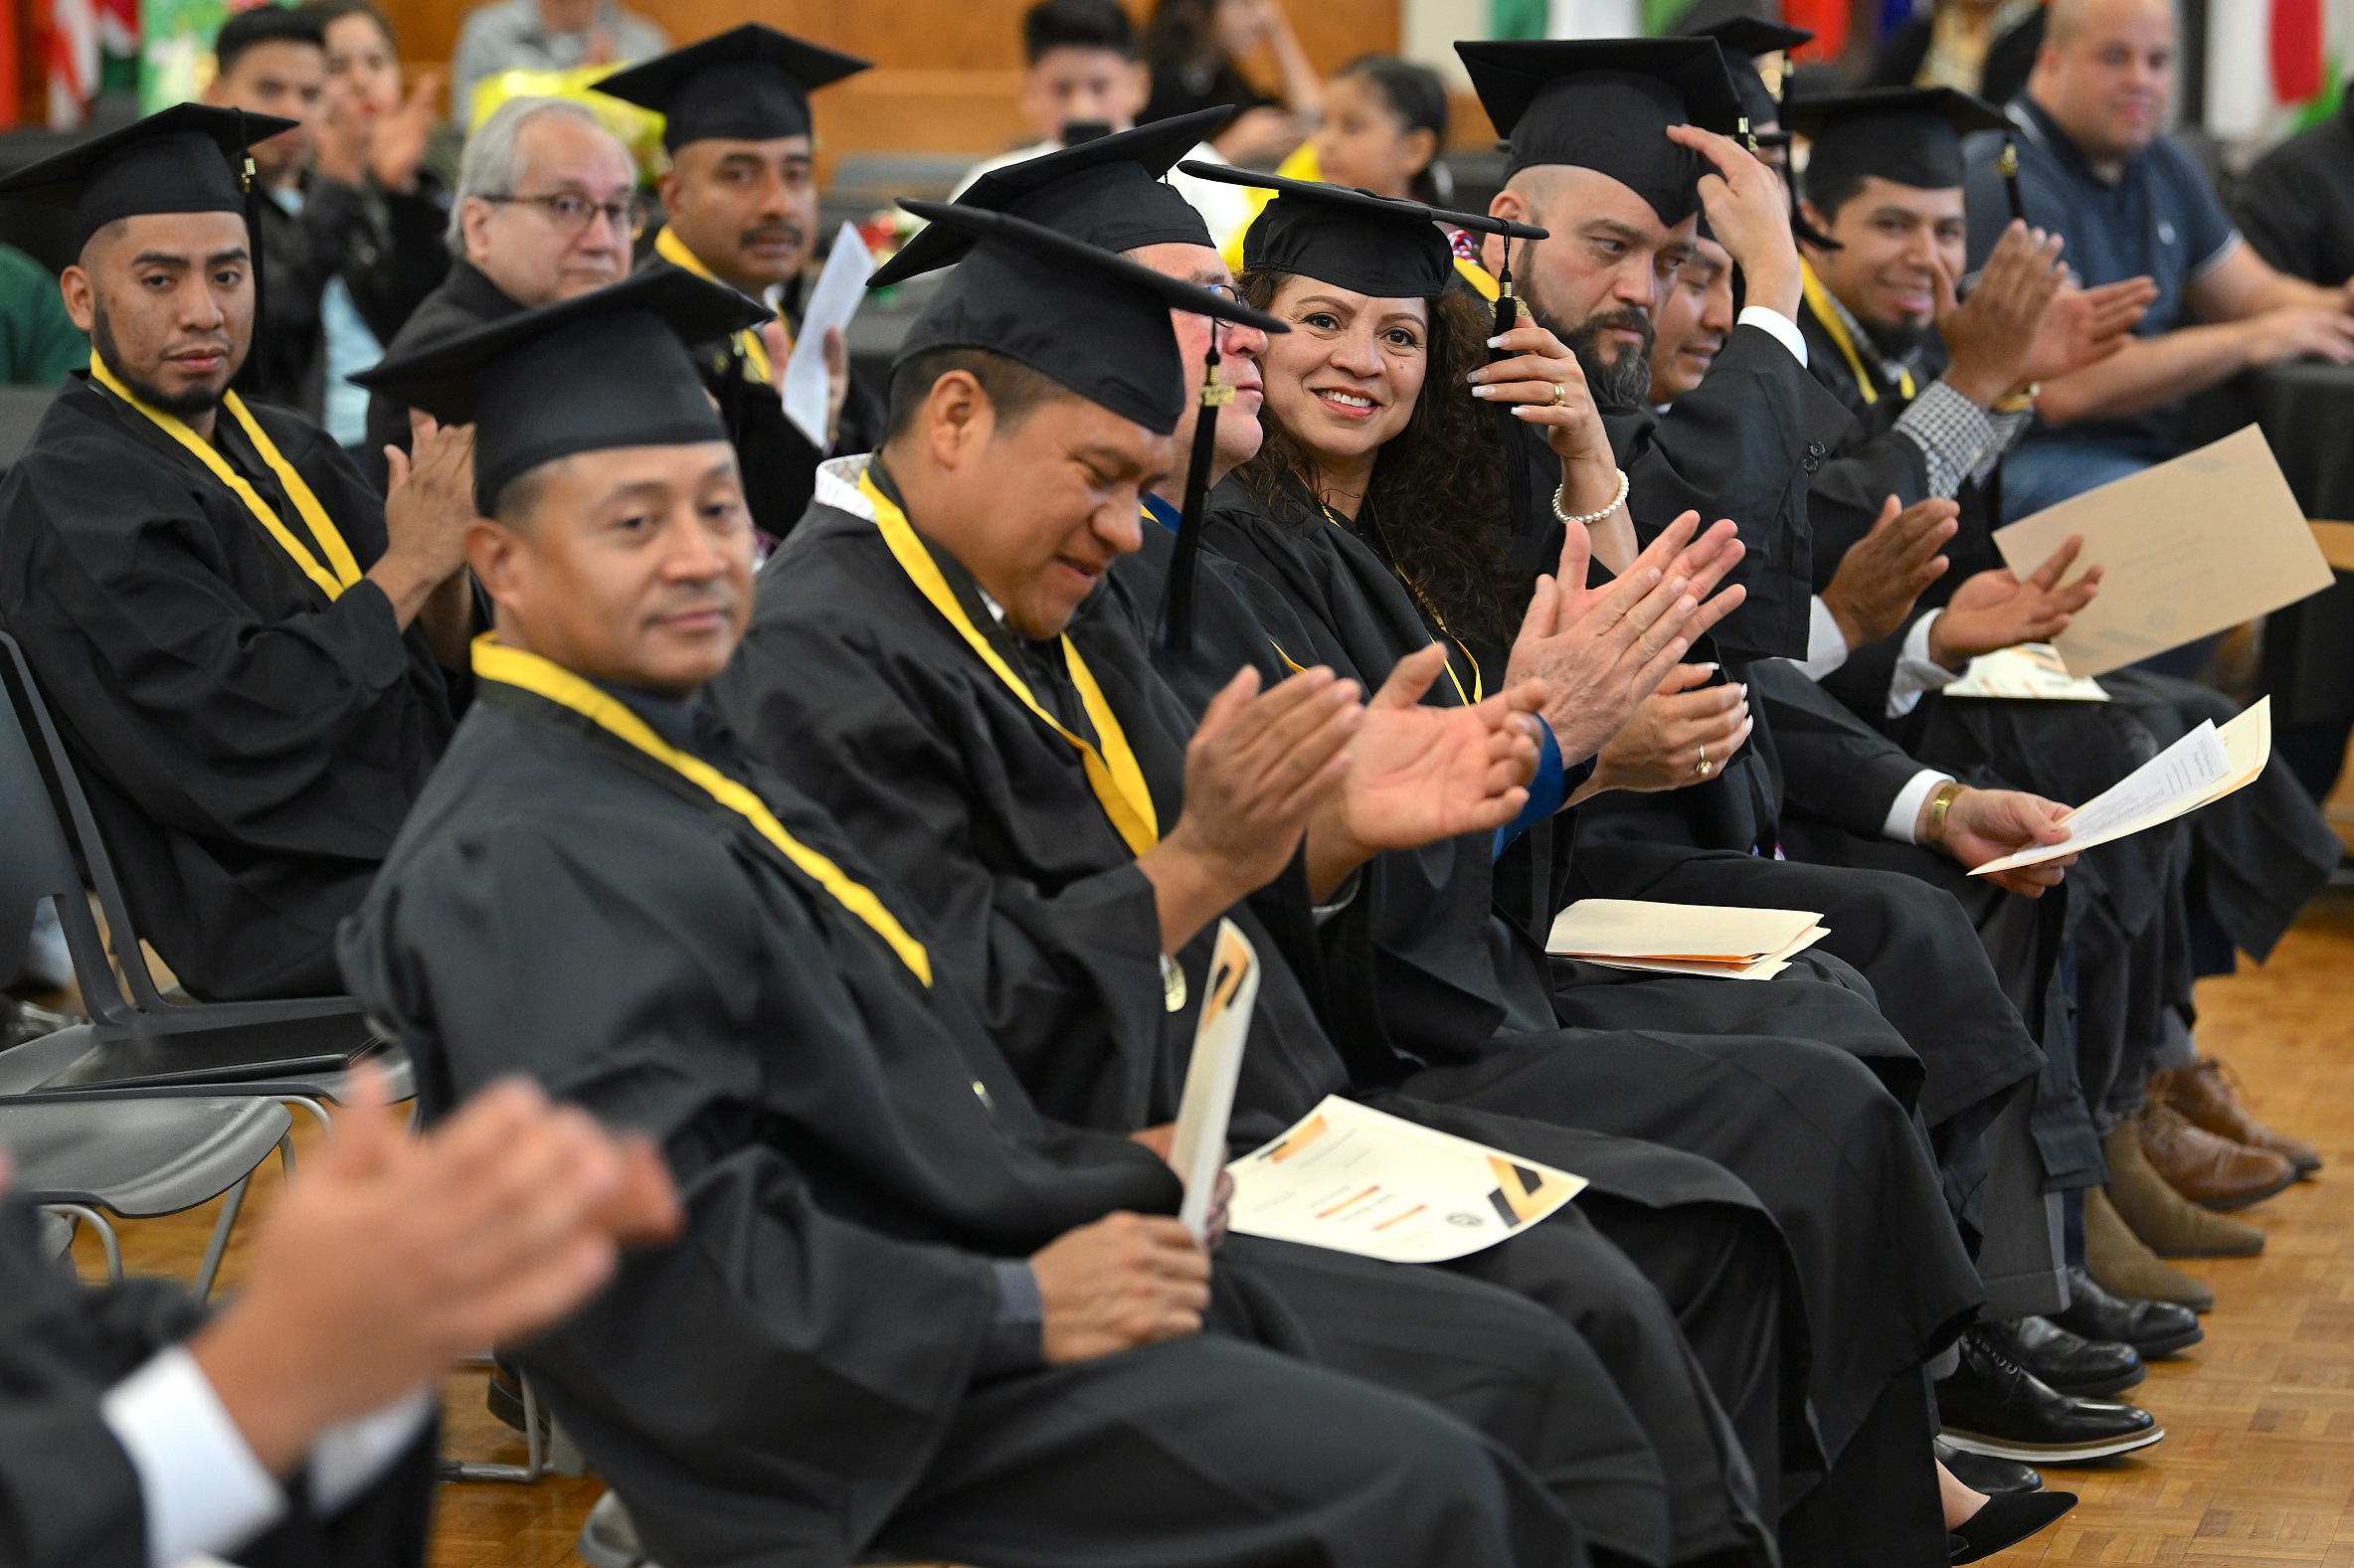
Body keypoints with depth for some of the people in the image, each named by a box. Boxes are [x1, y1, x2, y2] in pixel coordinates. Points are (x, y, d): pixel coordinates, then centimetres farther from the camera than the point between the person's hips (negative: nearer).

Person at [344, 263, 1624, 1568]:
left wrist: (1099, 1173, 8)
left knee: (1523, 1371, 4)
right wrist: (1017, 1311, -21)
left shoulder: (687, 764, 17)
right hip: (864, 1416, -10)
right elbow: (659, 1242, -24)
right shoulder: (521, 859, -15)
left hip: (980, 1270, 10)